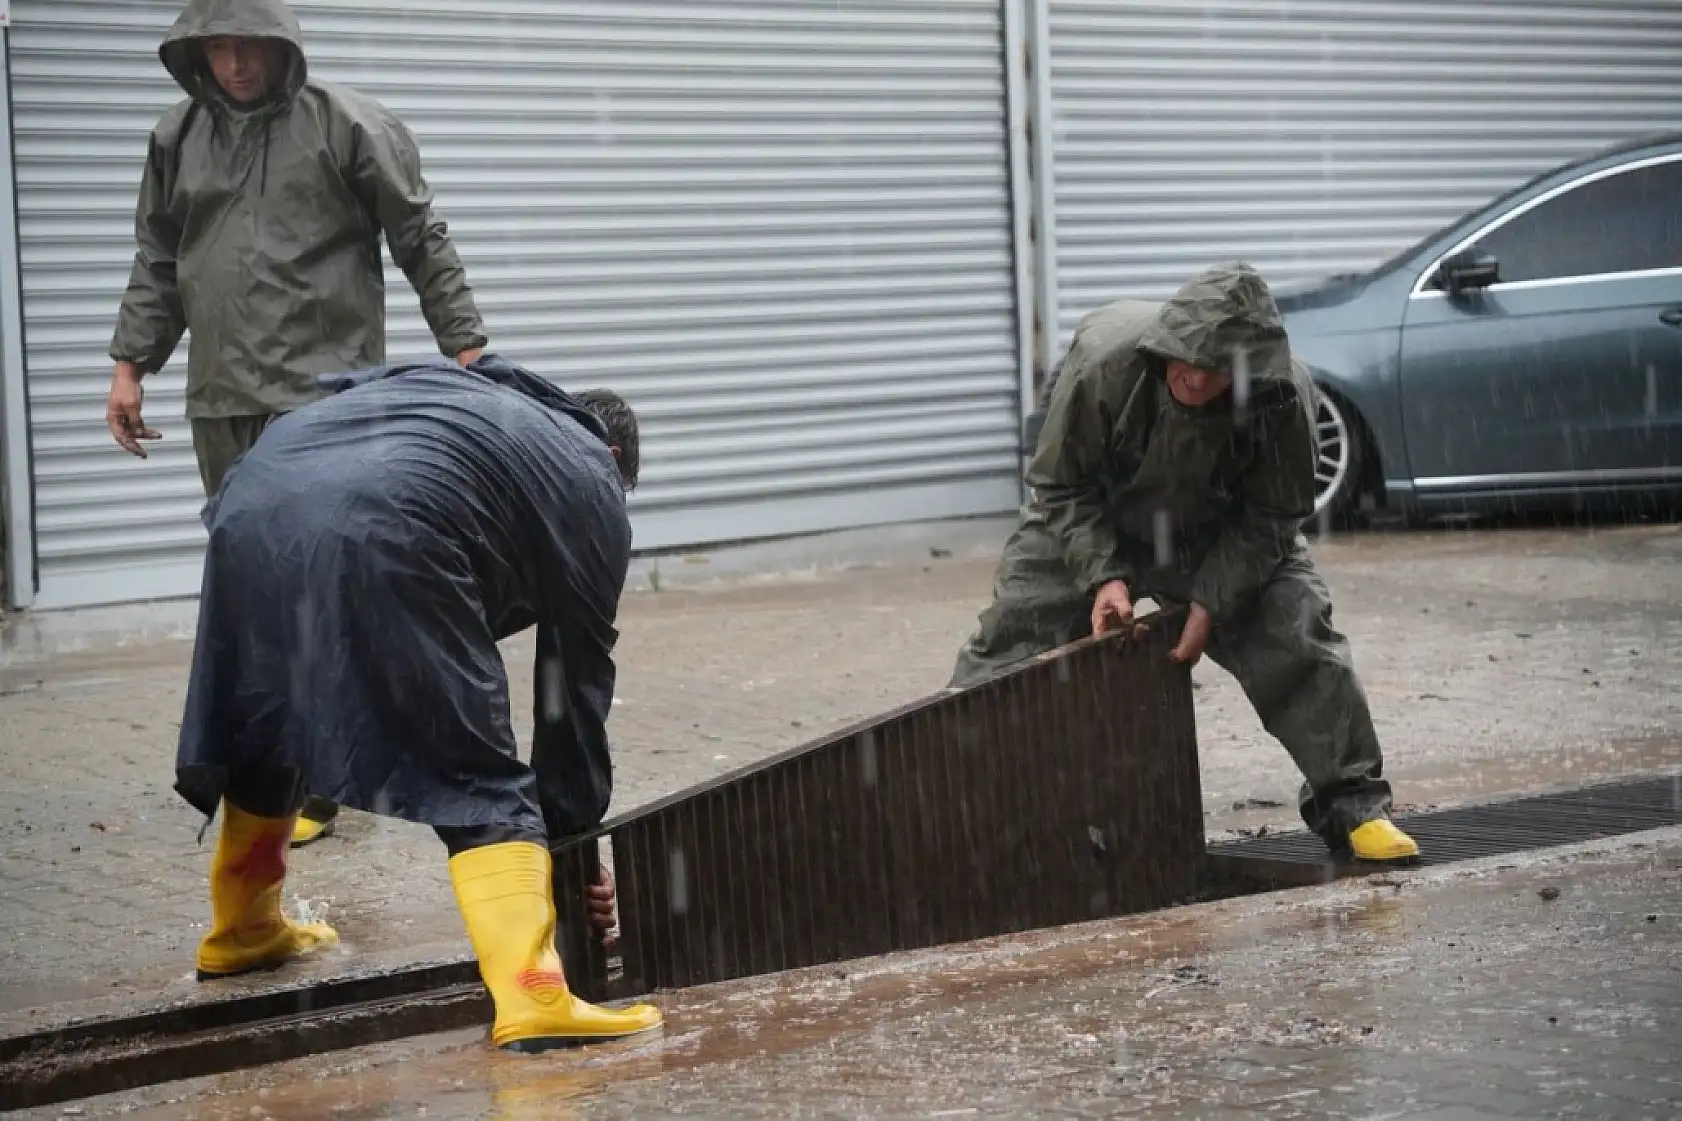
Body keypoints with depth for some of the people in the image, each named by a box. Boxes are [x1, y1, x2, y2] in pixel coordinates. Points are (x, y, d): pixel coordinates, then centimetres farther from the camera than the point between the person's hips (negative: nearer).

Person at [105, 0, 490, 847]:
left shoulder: (348, 126, -3)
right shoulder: (177, 139, 11)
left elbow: (422, 242, -1)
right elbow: (157, 263, 18)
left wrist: (466, 348, -3)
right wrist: (129, 364, 11)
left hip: (326, 394, -5)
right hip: (221, 400, 5)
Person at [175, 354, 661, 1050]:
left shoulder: (450, 386, 40)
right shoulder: (592, 484, 24)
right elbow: (576, 680, 23)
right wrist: (573, 831, 31)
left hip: (250, 505, 6)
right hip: (381, 540, -6)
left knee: (267, 736, 29)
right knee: (479, 785, 2)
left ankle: (242, 933, 46)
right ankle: (530, 998, -11)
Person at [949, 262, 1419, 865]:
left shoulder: (1284, 397, -32)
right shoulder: (1103, 360, -35)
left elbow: (1270, 518, -17)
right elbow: (1061, 486, -19)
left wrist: (1210, 602, -25)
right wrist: (1104, 576, -29)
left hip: (1224, 538, 1)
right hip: (1090, 529, 0)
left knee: (1301, 642, -13)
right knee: (1009, 651, -6)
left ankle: (1354, 806, 0)